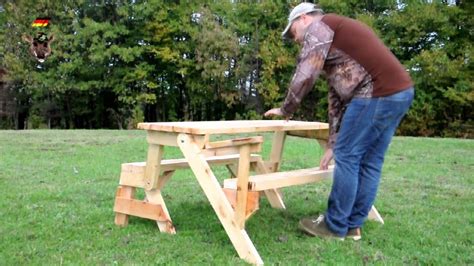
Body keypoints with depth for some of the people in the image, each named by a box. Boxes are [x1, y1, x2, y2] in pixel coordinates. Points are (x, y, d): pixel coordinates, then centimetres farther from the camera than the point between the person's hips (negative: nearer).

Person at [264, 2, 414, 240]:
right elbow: (337, 97, 26)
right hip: (400, 91, 10)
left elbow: (305, 76, -6)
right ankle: (353, 225, 21)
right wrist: (333, 144, 24)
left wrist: (286, 110, 10)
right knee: (369, 162, 13)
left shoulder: (318, 27, 4)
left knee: (348, 158, -1)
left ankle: (335, 226, 10)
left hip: (376, 94, -10)